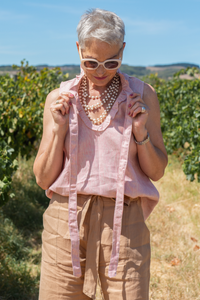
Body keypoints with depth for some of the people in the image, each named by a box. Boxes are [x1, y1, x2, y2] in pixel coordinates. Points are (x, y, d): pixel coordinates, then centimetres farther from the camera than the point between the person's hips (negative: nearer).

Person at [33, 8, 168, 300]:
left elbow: (156, 172, 6)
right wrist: (58, 129, -10)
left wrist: (141, 133, -10)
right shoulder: (59, 99, 2)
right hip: (66, 221, 1)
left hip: (124, 223, 0)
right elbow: (43, 179, 3)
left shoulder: (142, 95, 1)